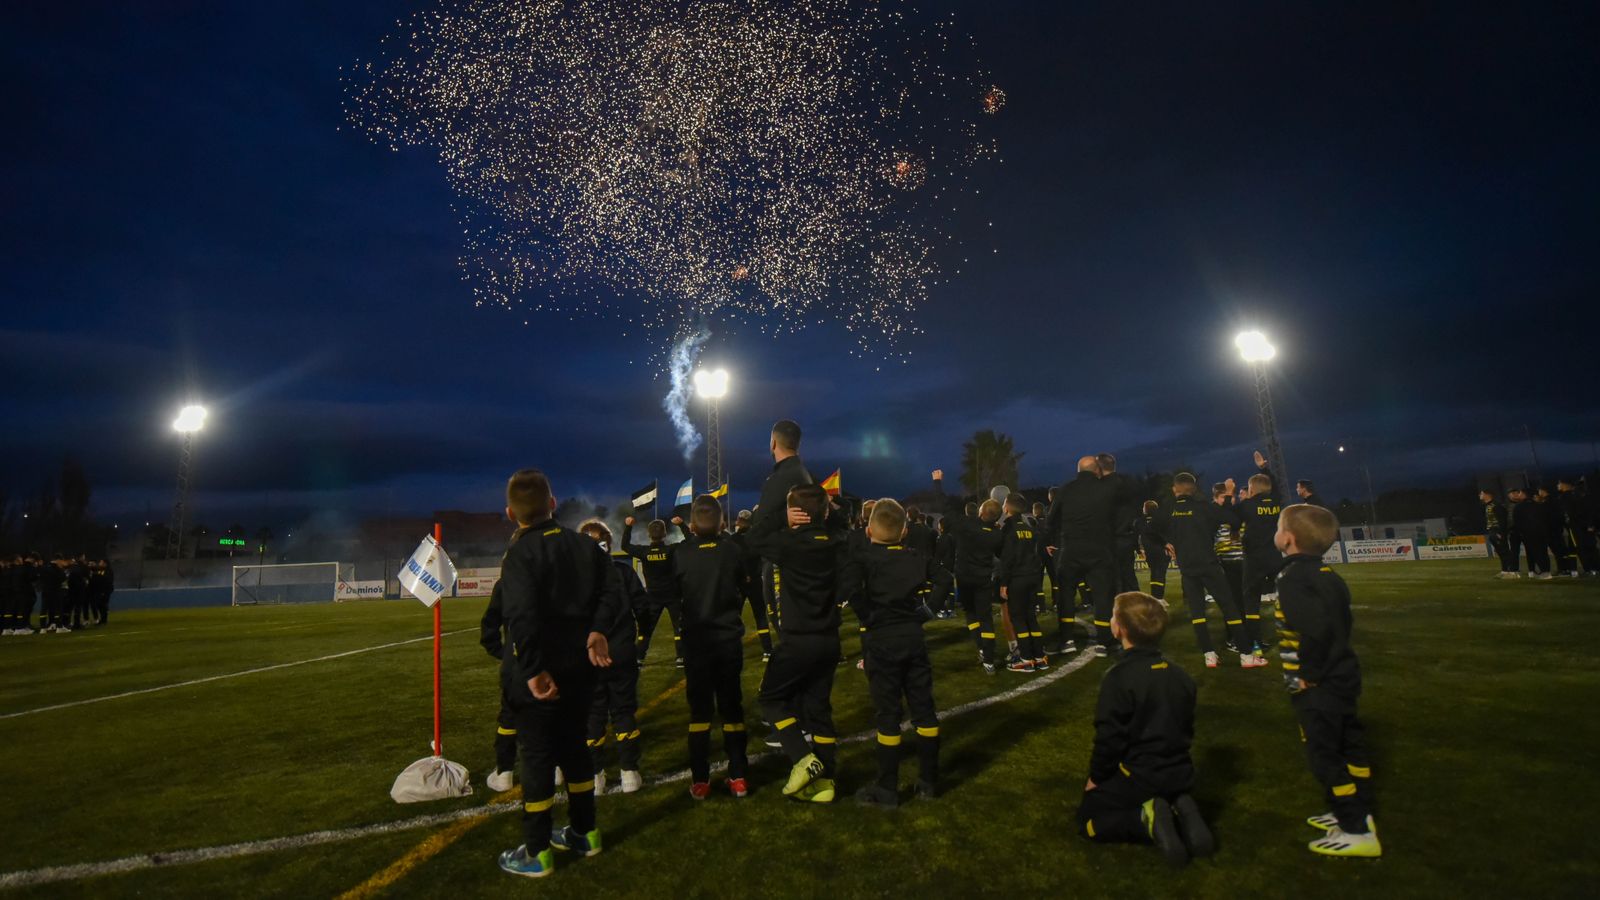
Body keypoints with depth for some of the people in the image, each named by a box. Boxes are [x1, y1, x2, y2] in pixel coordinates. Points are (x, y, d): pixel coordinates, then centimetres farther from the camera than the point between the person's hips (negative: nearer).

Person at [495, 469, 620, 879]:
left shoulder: (520, 554, -14)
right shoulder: (584, 544, 4)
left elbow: (522, 617, -25)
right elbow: (611, 591, -3)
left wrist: (533, 669, -23)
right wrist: (596, 630, -10)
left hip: (538, 675, -6)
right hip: (580, 667, 6)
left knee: (537, 756, 5)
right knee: (574, 746, 19)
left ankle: (537, 852, 17)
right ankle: (585, 832, 31)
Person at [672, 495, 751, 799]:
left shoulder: (681, 555, -11)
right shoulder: (733, 550, -8)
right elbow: (744, 590, 4)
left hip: (696, 640, -1)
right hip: (730, 638, 1)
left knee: (699, 709, 9)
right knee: (731, 706, 11)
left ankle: (700, 780, 12)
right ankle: (738, 777, 15)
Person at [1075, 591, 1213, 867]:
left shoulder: (1119, 677, -22)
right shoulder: (1179, 675, 1)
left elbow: (1109, 737, -18)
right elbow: (1187, 730, 12)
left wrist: (1096, 777, -1)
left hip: (1139, 777, -6)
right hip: (1179, 774, 6)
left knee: (1088, 818, 12)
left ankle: (1145, 818, -13)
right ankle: (1179, 810, 2)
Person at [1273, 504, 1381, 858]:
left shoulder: (1294, 579, -23)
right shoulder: (1326, 574, 6)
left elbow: (1315, 627, -34)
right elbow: (1341, 621, 14)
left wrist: (1309, 673, -21)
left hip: (1316, 687, -10)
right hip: (1341, 676, 10)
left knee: (1325, 756, 2)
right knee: (1348, 745, 19)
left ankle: (1358, 832, 10)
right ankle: (1357, 813, 34)